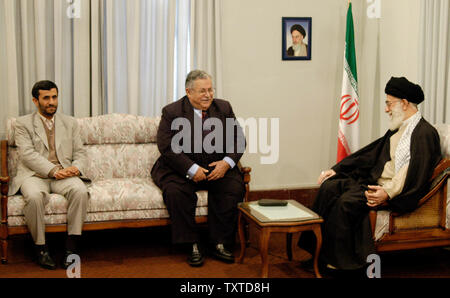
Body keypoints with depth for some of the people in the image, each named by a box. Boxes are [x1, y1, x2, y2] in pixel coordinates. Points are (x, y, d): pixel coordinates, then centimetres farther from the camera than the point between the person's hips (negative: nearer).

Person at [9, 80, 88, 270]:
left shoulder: (70, 123, 19)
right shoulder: (23, 123, 8)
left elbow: (80, 153, 16)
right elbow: (27, 154, -6)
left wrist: (76, 167, -9)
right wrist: (53, 170, -19)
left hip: (63, 174, 2)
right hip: (34, 174, -2)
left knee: (80, 191, -31)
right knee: (35, 197, -36)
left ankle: (71, 246, -24)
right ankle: (41, 248, -19)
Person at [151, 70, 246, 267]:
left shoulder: (224, 108, 7)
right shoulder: (171, 112, -4)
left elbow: (237, 140, 5)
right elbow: (167, 147, -14)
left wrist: (226, 163, -15)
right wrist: (192, 169, -23)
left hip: (217, 168, 3)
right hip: (181, 169, -2)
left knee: (234, 187, -25)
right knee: (175, 191, -31)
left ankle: (219, 244, -13)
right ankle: (193, 245, -18)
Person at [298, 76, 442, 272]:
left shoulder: (425, 133, -10)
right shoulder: (397, 129, 18)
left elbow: (418, 175, -20)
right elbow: (370, 153, 19)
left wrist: (388, 193, -31)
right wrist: (336, 169, 12)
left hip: (397, 193, -9)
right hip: (375, 182, 9)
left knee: (347, 201, -27)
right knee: (329, 186, -11)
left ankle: (341, 261, -12)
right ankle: (320, 250, -12)